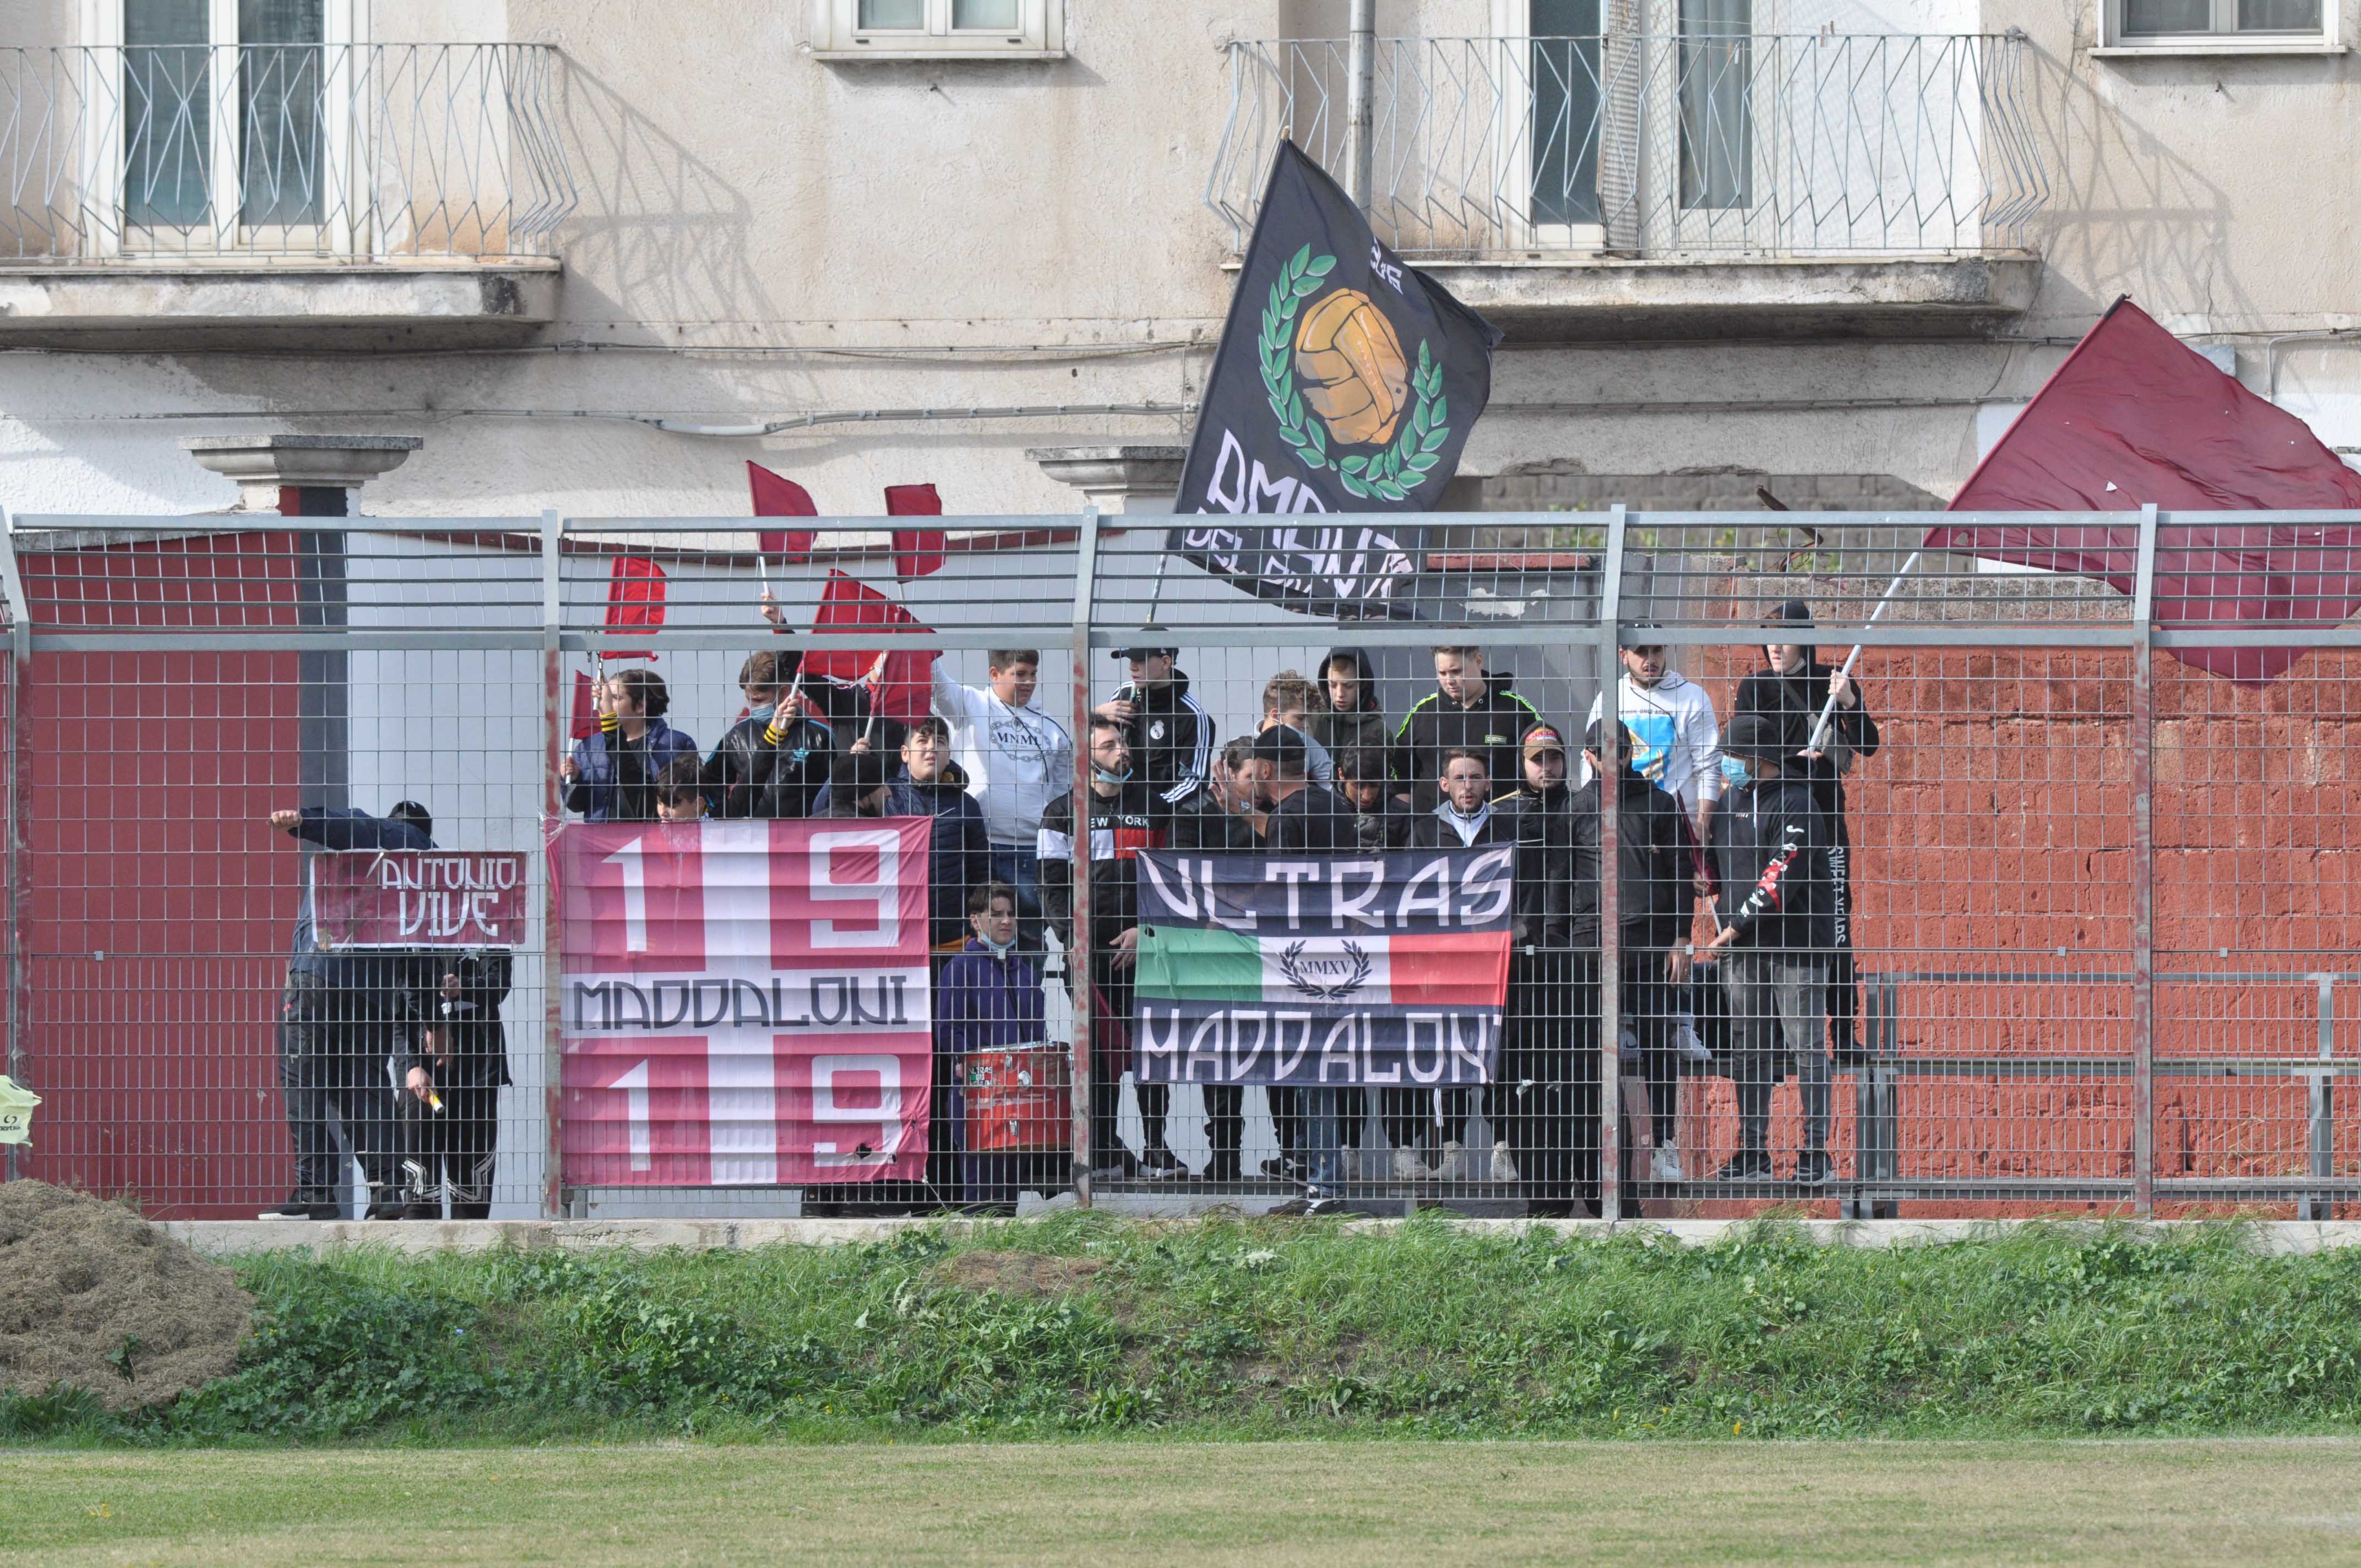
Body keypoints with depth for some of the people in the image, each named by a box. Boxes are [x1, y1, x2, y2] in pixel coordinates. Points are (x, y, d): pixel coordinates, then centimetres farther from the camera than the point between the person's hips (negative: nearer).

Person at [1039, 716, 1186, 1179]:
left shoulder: (1152, 809, 11)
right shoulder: (1063, 814, 6)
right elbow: (1053, 886, 2)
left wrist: (1145, 929, -1)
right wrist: (1077, 940, -9)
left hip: (1142, 946, 1)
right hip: (1089, 949, -1)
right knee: (1098, 1050, -3)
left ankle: (1156, 1149, 3)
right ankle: (1104, 1152, 1)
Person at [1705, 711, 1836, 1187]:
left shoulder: (1795, 806, -9)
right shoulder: (1732, 803, 15)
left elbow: (1782, 877, -16)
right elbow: (1716, 865, 25)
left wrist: (1740, 924, -15)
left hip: (1795, 949, -7)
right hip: (1742, 950, 8)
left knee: (1806, 1049, -6)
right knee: (1747, 1053, 7)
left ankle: (1816, 1155, -6)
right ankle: (1752, 1152, 12)